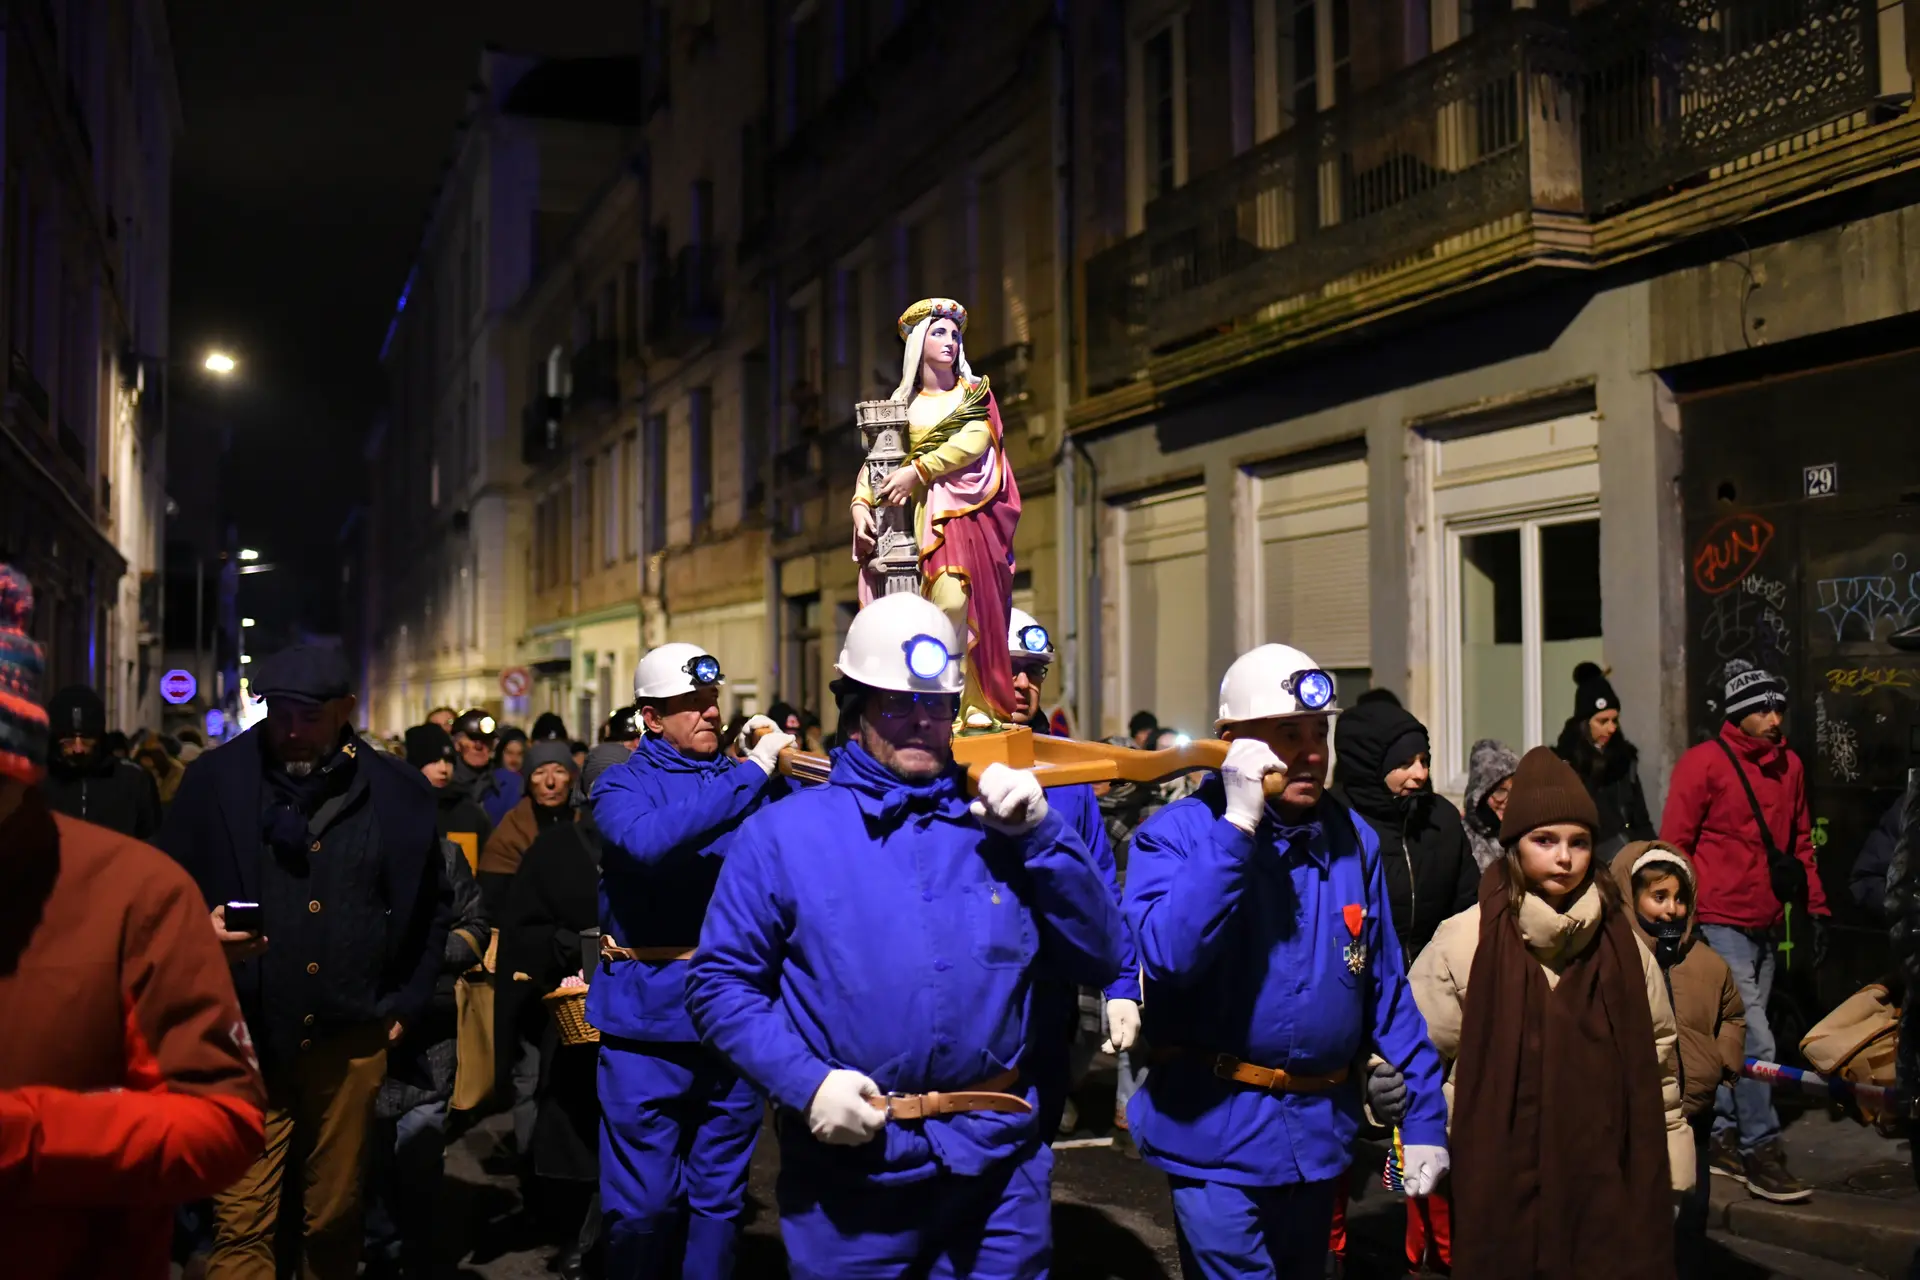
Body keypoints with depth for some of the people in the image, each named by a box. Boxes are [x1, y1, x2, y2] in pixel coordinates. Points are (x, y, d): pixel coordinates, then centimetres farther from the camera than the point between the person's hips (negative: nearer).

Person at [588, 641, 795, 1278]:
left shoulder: (748, 782, 10)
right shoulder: (623, 785, 0)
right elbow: (647, 839, -23)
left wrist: (780, 767, -16)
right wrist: (752, 773, -23)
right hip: (649, 1018, -3)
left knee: (720, 1197, 13)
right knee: (643, 1204, 1)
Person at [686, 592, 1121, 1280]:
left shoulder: (997, 827, 5)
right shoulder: (783, 833, -1)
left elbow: (1097, 960, 2)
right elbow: (720, 981, -1)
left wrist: (1041, 832, -8)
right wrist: (803, 1082, -14)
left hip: (996, 1161, 2)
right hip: (850, 1157, -2)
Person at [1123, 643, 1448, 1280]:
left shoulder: (1352, 840, 3)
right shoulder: (1176, 834, -11)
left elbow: (1385, 989, 8)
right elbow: (1167, 956, -28)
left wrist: (1423, 1115, 6)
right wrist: (1237, 826, -27)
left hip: (1321, 1132, 6)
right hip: (1219, 1133, -5)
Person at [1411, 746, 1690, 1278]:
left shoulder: (1621, 942, 4)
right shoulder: (1465, 940, -8)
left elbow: (1657, 1059, 12)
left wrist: (1667, 1164, 13)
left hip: (1609, 1174, 3)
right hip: (1501, 1178, -2)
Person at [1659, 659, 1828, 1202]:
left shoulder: (1788, 766, 11)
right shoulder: (1703, 763, -9)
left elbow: (1800, 842, 18)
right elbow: (1674, 845, -7)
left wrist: (1816, 908, 14)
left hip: (1765, 926, 6)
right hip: (1720, 923, -6)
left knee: (1737, 1038, 12)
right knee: (1756, 1041, -10)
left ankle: (1720, 1137, 22)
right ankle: (1760, 1150, -3)